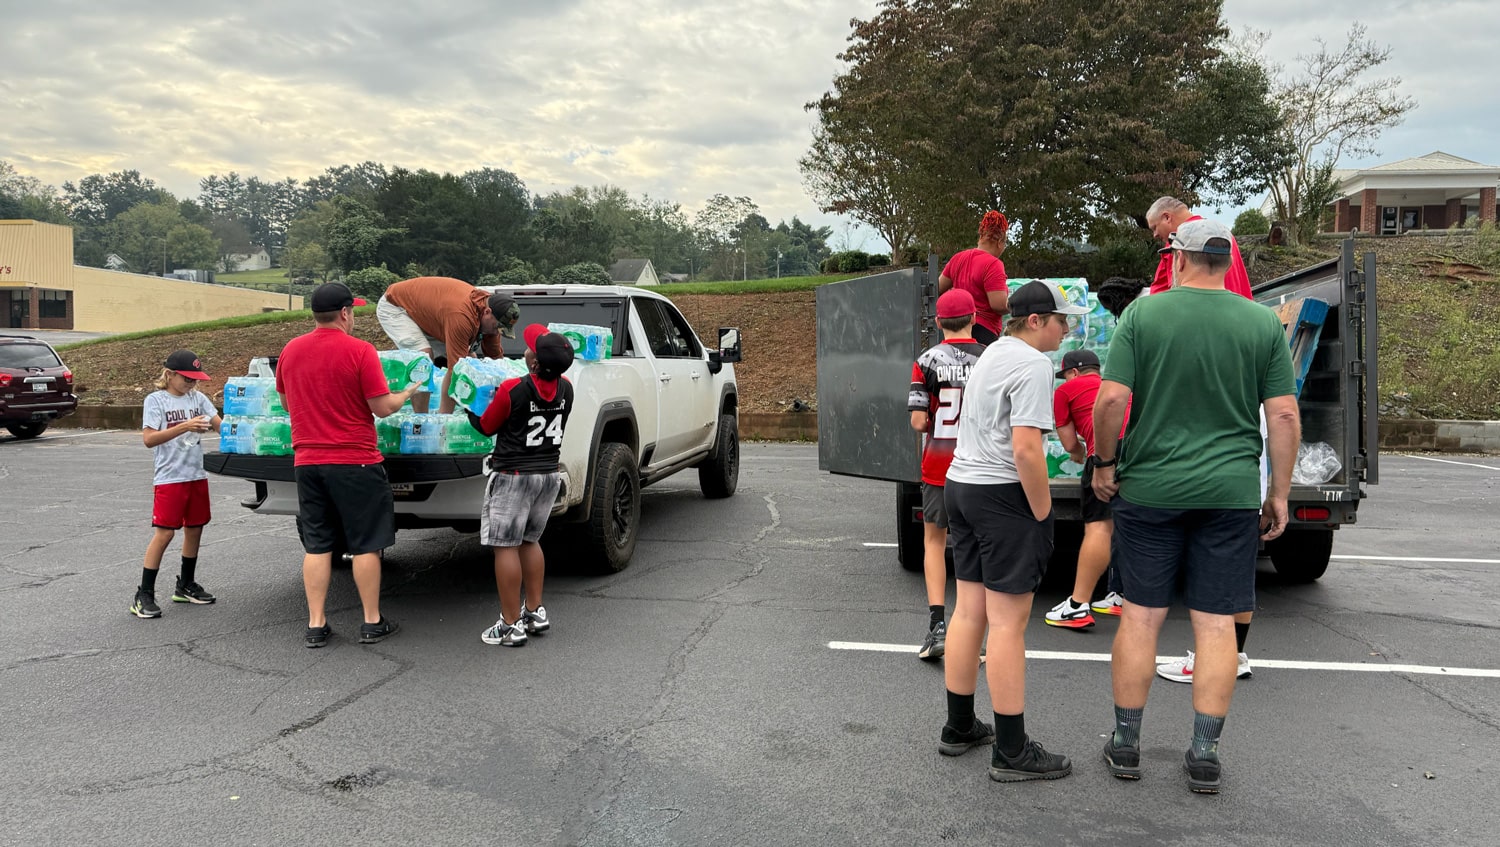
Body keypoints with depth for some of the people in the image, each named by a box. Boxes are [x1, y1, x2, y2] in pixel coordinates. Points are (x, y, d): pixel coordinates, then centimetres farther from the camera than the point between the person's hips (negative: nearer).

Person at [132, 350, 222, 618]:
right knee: (164, 533, -8)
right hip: (169, 478, -6)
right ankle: (143, 595, 0)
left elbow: (219, 425, 4)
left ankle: (186, 586, 28)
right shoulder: (155, 400, -6)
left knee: (194, 529, 12)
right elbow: (149, 438, -15)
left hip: (197, 475, 6)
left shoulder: (198, 398, 8)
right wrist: (184, 427, -26)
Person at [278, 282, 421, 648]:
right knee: (366, 544, 5)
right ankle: (372, 623, 12)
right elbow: (382, 408, -10)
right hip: (355, 461, -5)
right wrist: (407, 394, 9)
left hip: (307, 461, 5)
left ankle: (316, 625, 12)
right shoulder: (360, 350, -12)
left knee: (316, 545, 10)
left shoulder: (290, 351, 5)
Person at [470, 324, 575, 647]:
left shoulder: (512, 390, -19)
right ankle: (535, 612, 23)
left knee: (505, 547, 1)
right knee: (529, 542, 20)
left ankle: (511, 625, 3)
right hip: (549, 474, 7)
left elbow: (486, 427, -3)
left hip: (513, 477, -6)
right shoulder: (565, 389, -1)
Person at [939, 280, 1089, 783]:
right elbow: (1026, 448, -22)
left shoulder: (992, 354, 17)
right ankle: (1011, 752, 2)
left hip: (960, 484, 10)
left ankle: (959, 727, 23)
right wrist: (1043, 514, -14)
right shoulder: (1033, 365, -13)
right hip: (1004, 495, -9)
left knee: (968, 612, 14)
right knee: (1008, 622, -4)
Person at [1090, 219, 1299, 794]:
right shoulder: (1264, 324, 3)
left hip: (1149, 488, -1)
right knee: (1216, 622, 7)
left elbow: (1110, 400, -10)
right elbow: (1284, 417, 0)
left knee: (1141, 615, 7)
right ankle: (1205, 754, 13)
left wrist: (1104, 463, 5)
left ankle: (1126, 744, 17)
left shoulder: (1143, 314, -3)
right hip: (1231, 492, 1)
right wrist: (1279, 495, 7)